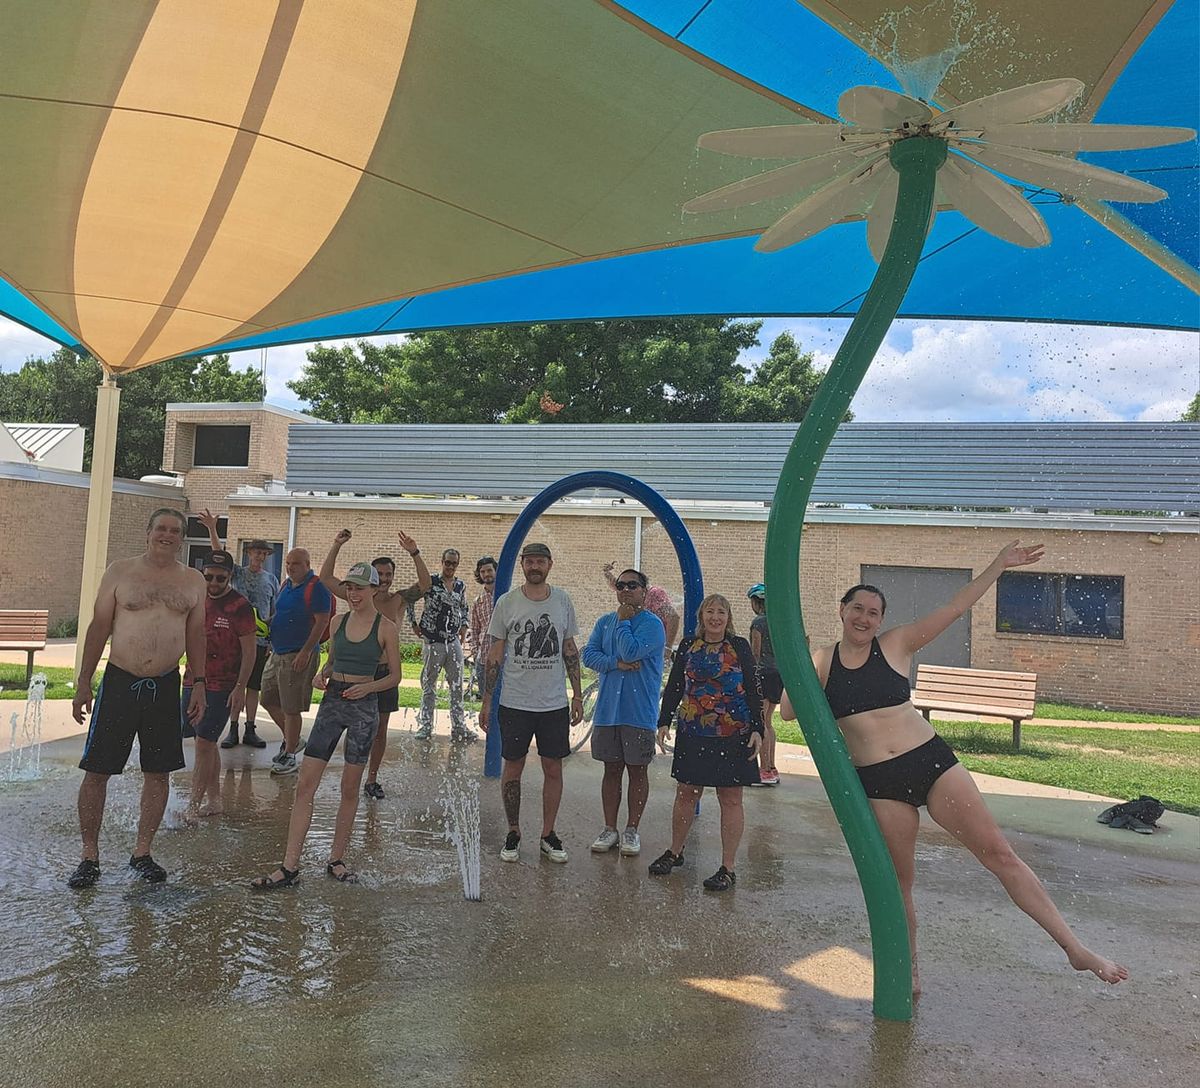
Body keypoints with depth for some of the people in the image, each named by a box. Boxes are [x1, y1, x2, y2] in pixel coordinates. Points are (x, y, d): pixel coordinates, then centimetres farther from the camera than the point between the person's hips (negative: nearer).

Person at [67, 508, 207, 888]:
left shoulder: (193, 581, 6)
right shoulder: (121, 572, 0)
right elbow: (99, 627, 1)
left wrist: (199, 683, 4)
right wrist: (83, 682, -2)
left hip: (165, 686, 2)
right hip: (119, 682, -2)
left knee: (158, 772, 7)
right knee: (96, 770, 1)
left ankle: (142, 852, 21)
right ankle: (89, 856, 16)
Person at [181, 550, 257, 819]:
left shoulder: (240, 606, -10)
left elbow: (250, 650, -10)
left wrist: (240, 687, -16)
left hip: (221, 686, -7)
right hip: (193, 681, 7)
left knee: (204, 744, -8)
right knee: (207, 743, 13)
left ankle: (193, 808, -3)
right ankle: (214, 801, 24)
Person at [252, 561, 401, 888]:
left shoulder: (386, 628, -4)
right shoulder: (338, 621, 8)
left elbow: (395, 676, 0)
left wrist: (368, 686, -16)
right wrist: (322, 675, -1)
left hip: (364, 707, -3)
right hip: (332, 701, 4)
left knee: (350, 787, 6)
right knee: (305, 784, -3)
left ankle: (336, 859, 22)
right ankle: (289, 866, 2)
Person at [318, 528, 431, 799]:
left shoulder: (398, 601, 1)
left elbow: (425, 583, -12)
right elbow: (325, 578, 0)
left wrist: (414, 553, -24)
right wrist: (336, 547, -9)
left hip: (385, 672, 1)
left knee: (380, 729, 9)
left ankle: (372, 779, 22)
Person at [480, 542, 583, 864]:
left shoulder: (562, 601, 3)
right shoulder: (506, 603, -3)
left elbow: (570, 651, 10)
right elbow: (494, 655, 1)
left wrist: (578, 695, 6)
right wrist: (486, 701, -1)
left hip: (554, 704, 2)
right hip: (515, 702, -1)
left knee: (553, 769, 7)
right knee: (512, 767, 8)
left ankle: (548, 834, 22)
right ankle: (513, 832, 24)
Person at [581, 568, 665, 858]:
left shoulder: (652, 624, -9)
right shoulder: (605, 622, 9)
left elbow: (631, 652, -22)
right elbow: (588, 654, 1)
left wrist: (624, 620, -10)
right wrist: (616, 663, -14)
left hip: (639, 712, -4)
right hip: (607, 709, 4)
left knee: (637, 770, 7)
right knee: (612, 769, 11)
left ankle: (631, 830, 19)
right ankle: (609, 829, 21)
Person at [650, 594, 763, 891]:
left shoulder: (739, 647, -1)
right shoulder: (688, 646, 5)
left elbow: (753, 691, -2)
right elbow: (673, 686, 8)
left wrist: (757, 729, -9)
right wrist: (664, 721, 0)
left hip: (733, 734, -2)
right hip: (692, 732, 3)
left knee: (730, 799, 3)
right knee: (686, 794, 11)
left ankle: (728, 868, 13)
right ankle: (675, 852, 31)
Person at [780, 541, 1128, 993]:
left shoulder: (895, 645, 1)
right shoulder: (820, 661, 2)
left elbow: (953, 609, -2)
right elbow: (788, 711, -7)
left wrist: (998, 566, -6)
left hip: (932, 761, 0)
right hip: (879, 783, 0)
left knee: (999, 853, -2)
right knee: (898, 882, 10)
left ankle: (1075, 948, 7)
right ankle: (909, 972, 30)